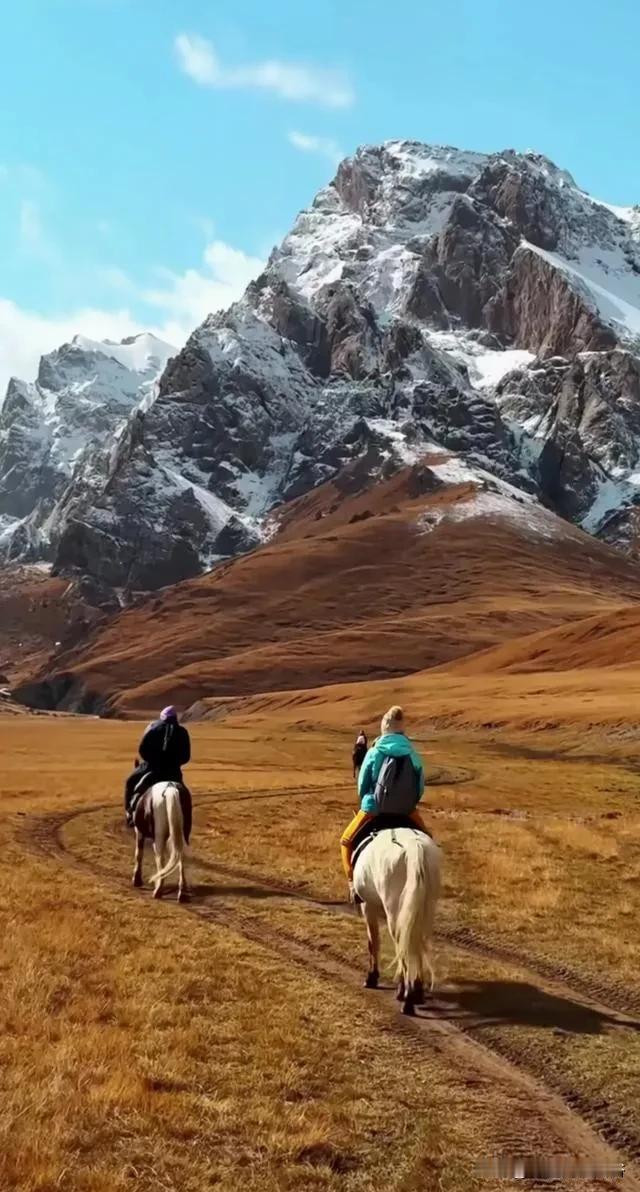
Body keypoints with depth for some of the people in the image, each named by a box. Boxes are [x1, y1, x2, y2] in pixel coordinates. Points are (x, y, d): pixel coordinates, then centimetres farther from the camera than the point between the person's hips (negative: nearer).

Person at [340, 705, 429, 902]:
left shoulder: (375, 753, -7)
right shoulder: (413, 755, -3)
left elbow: (362, 785, 0)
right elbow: (420, 787, 2)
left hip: (375, 809, -2)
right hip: (406, 810, 2)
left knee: (347, 841, 15)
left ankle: (353, 882, 5)